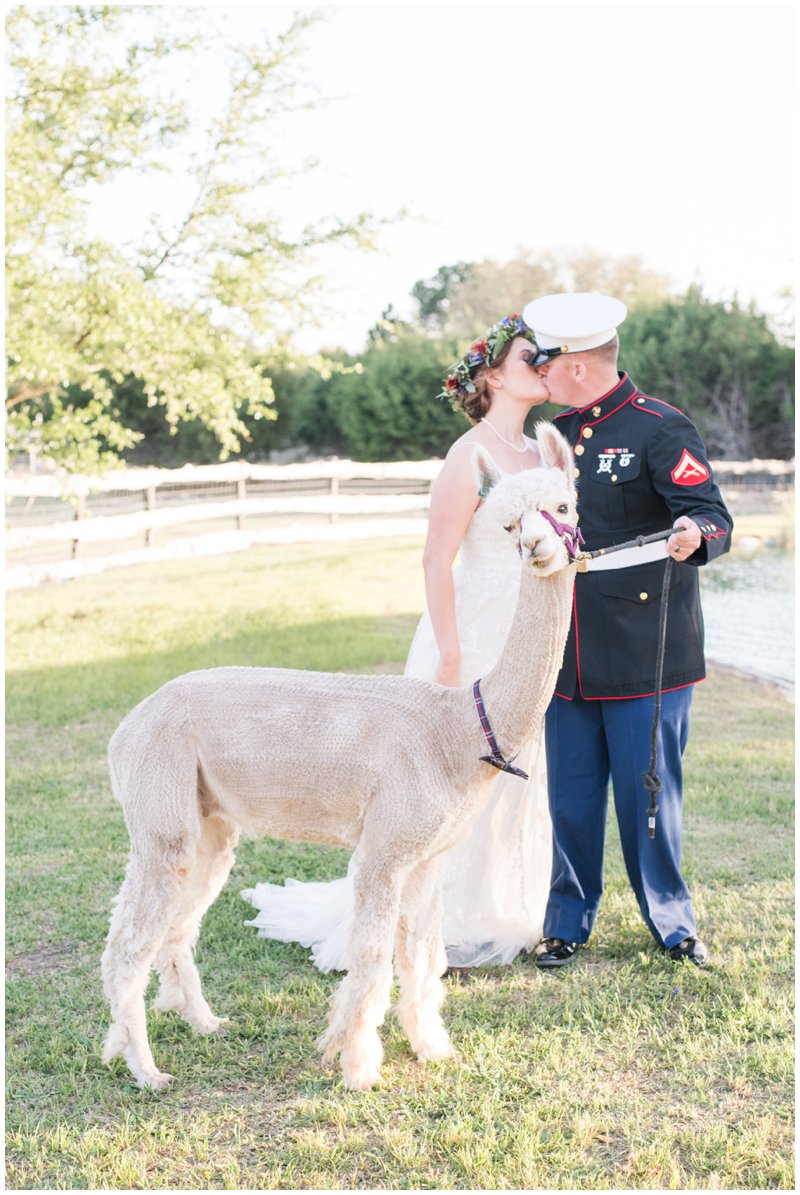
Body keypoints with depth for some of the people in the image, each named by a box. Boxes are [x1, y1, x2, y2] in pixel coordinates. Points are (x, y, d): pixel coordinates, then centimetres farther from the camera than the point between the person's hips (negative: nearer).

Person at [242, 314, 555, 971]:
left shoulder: (540, 453, 10)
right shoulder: (472, 455, -14)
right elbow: (437, 560, -16)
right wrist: (451, 656, -18)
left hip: (531, 639, 8)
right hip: (478, 635, -8)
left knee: (519, 776, 15)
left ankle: (502, 912, 30)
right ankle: (442, 925, 14)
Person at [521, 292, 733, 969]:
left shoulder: (661, 428, -8)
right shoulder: (553, 435, 12)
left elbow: (716, 519, -16)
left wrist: (694, 535, -36)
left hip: (645, 659, -5)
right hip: (567, 658, 5)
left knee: (649, 796, 4)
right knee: (570, 798, 10)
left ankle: (673, 924, 22)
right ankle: (569, 923, 24)